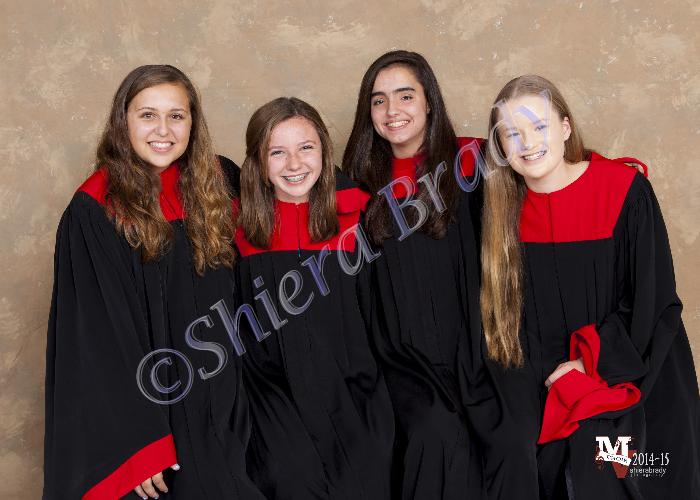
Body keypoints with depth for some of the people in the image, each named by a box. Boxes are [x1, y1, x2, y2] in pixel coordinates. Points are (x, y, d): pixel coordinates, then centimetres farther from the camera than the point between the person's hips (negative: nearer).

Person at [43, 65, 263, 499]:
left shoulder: (216, 183, -1)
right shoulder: (94, 212, -12)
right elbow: (94, 338, -13)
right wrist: (132, 446, -17)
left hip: (219, 411, 4)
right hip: (143, 408, -4)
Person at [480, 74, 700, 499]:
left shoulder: (625, 189, -10)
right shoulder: (505, 212, -1)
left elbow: (654, 301, -9)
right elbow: (509, 310, 3)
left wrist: (594, 365, -12)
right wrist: (556, 375, -8)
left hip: (632, 383, -2)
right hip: (547, 392, 3)